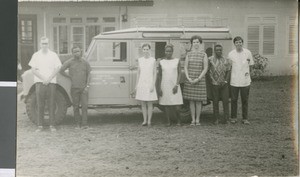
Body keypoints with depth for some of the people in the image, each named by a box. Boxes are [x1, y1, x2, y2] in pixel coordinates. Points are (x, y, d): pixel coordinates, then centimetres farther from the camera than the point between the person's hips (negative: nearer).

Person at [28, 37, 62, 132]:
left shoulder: (53, 55, 7)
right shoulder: (36, 55, 7)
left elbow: (57, 69, 2)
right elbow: (33, 70, 2)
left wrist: (49, 79, -9)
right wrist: (43, 79, -8)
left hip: (51, 82, 0)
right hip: (39, 82, 0)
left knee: (51, 104, 0)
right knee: (40, 105, 0)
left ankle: (52, 125, 4)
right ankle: (40, 125, 5)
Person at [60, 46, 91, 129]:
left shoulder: (85, 63, 7)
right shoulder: (70, 62, 2)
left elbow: (88, 75, 7)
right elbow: (61, 71, 1)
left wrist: (87, 86, -2)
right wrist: (70, 77, 0)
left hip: (84, 88, 1)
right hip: (74, 88, 0)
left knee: (84, 106, -6)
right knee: (76, 106, 4)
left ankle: (84, 124, -7)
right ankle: (78, 123, 14)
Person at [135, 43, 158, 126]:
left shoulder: (153, 60, -1)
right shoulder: (140, 60, 7)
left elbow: (155, 74, -2)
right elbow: (138, 73, 11)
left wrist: (153, 85, -10)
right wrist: (136, 85, 6)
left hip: (149, 83, -3)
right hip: (141, 84, 3)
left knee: (150, 103, 0)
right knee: (143, 104, 6)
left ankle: (149, 121, 7)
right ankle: (145, 120, 13)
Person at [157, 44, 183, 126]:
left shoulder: (177, 61, 4)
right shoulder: (161, 62, 6)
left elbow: (179, 74, 2)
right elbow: (159, 76, 8)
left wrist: (176, 85, -9)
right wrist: (159, 88, 2)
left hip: (174, 86, -1)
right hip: (164, 86, 1)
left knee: (176, 106, -6)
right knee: (166, 105, 4)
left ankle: (178, 120, 15)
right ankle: (168, 121, 12)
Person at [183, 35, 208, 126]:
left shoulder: (204, 54, -1)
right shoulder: (188, 54, 6)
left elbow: (205, 68, -5)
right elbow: (185, 67, 4)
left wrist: (198, 79, -13)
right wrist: (188, 78, -10)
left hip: (200, 80, -2)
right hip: (190, 81, 2)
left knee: (198, 101, 0)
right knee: (191, 100, 3)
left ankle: (197, 120, 8)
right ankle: (193, 120, 10)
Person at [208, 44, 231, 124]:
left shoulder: (226, 60, 7)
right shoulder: (210, 59, 0)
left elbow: (228, 71, 8)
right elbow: (207, 71, 2)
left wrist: (226, 81, -4)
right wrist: (211, 80, -5)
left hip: (224, 84, 2)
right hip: (214, 84, -2)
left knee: (226, 101, -1)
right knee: (215, 102, 4)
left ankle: (226, 118, 7)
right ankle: (216, 119, 11)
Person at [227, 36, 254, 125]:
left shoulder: (248, 53, 1)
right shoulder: (231, 54, 0)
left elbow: (251, 64, 13)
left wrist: (248, 72, 0)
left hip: (245, 81, 0)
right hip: (234, 81, 0)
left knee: (245, 100, 5)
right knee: (234, 100, 4)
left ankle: (245, 118, 12)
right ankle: (233, 117, 16)